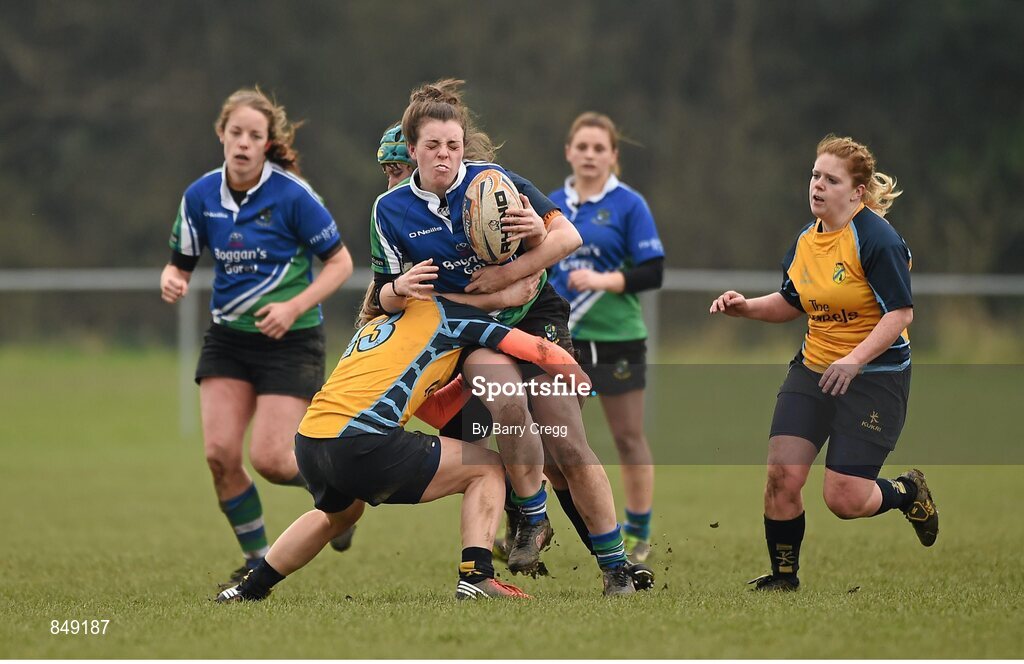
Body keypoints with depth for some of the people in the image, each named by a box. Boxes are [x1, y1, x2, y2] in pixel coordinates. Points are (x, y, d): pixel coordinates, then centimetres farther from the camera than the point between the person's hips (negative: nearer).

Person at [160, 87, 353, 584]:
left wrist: (294, 307, -19)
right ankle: (257, 561, 11)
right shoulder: (200, 196, -1)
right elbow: (180, 263, 10)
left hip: (290, 339, -4)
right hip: (228, 337, 4)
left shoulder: (292, 194, -14)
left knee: (269, 459, -12)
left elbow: (340, 262, -7)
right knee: (219, 452, -9)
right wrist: (171, 282, -14)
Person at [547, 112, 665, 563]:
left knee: (628, 438, 5)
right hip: (562, 339, 4)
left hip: (616, 339, -4)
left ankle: (638, 535, 16)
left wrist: (604, 280, -22)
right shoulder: (554, 205, 8)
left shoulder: (628, 205, -5)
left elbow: (653, 272, -10)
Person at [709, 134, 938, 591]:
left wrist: (854, 360, -30)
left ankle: (908, 492, 25)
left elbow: (901, 313, -19)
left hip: (874, 377, -6)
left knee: (843, 499, -8)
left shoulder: (877, 240, -16)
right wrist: (745, 308, 3)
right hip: (812, 369, 6)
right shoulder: (805, 240, 7)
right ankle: (783, 576, 11)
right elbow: (790, 304, 21)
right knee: (782, 473, -8)